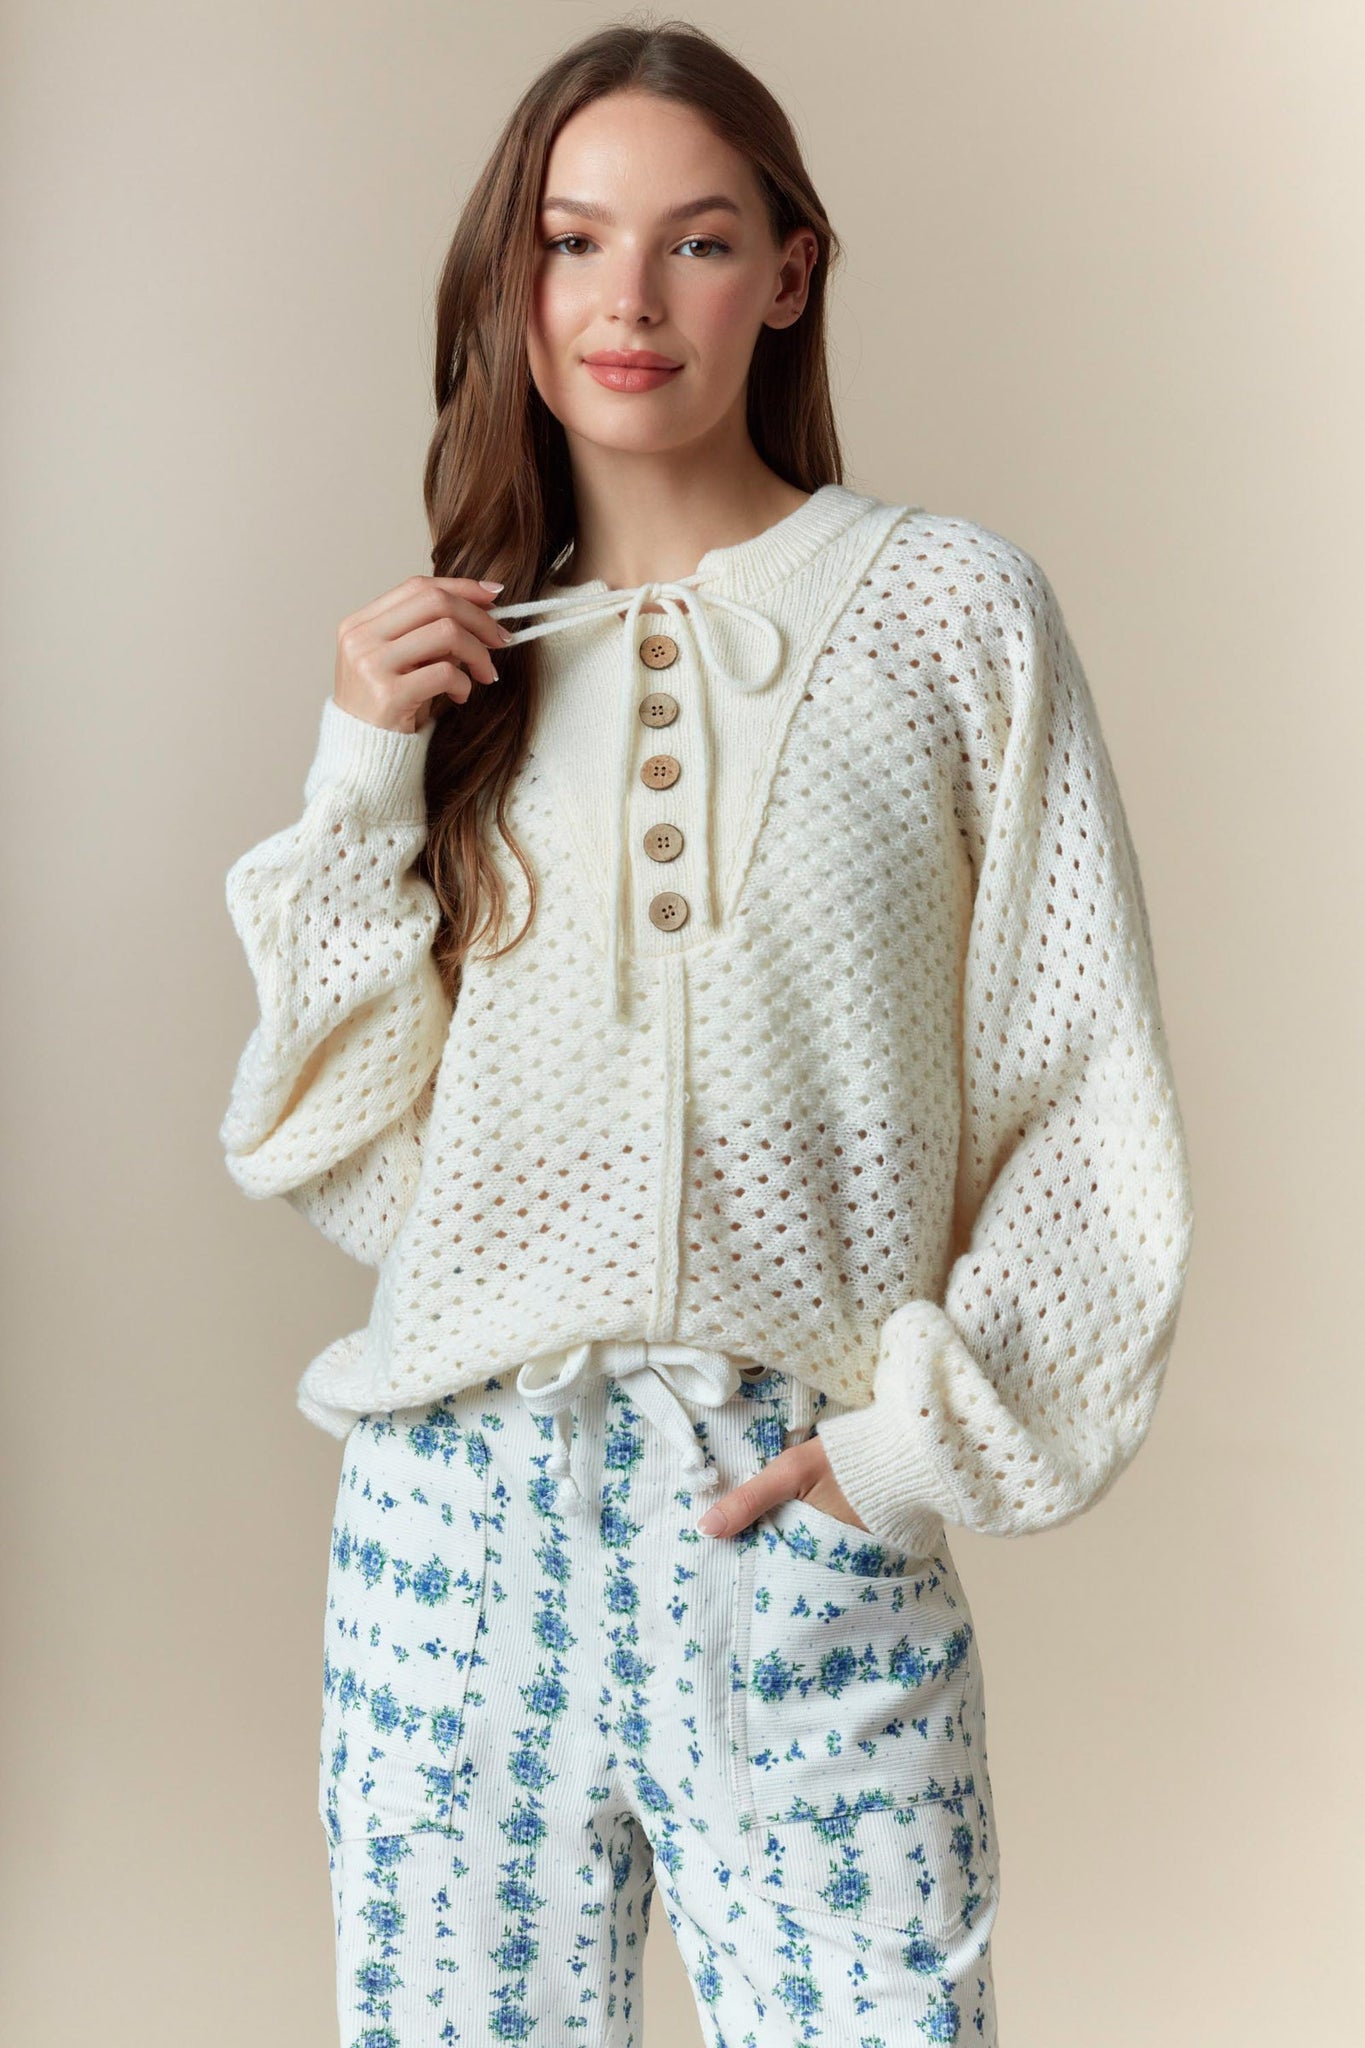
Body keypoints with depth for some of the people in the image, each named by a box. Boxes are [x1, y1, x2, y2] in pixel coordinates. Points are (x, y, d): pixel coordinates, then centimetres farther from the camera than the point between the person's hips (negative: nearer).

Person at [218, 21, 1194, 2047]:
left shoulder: (951, 611, 1)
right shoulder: (453, 653, 10)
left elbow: (1084, 1100, 1)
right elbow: (329, 1143, 7)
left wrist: (928, 1426, -7)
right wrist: (363, 779, -3)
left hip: (807, 1510, -2)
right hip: (463, 1500, 3)